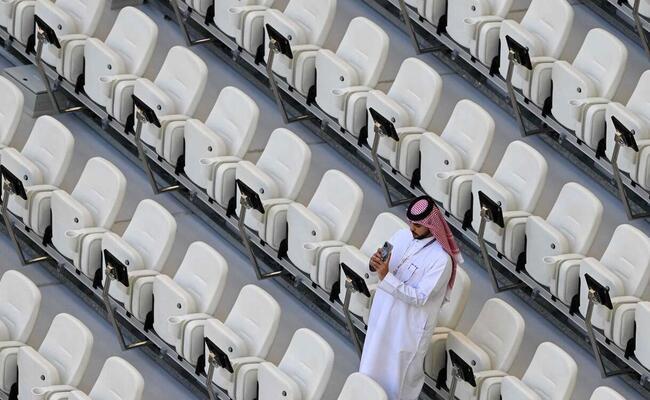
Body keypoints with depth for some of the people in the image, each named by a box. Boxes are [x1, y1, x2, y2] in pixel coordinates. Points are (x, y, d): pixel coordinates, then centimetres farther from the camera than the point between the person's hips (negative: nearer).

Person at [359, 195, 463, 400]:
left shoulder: (441, 259, -25)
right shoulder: (402, 236, -4)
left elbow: (419, 298, -26)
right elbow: (384, 268, 6)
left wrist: (386, 277, -33)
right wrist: (375, 264, -20)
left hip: (409, 325, -6)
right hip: (383, 314, 6)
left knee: (403, 375, 10)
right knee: (374, 364, 21)